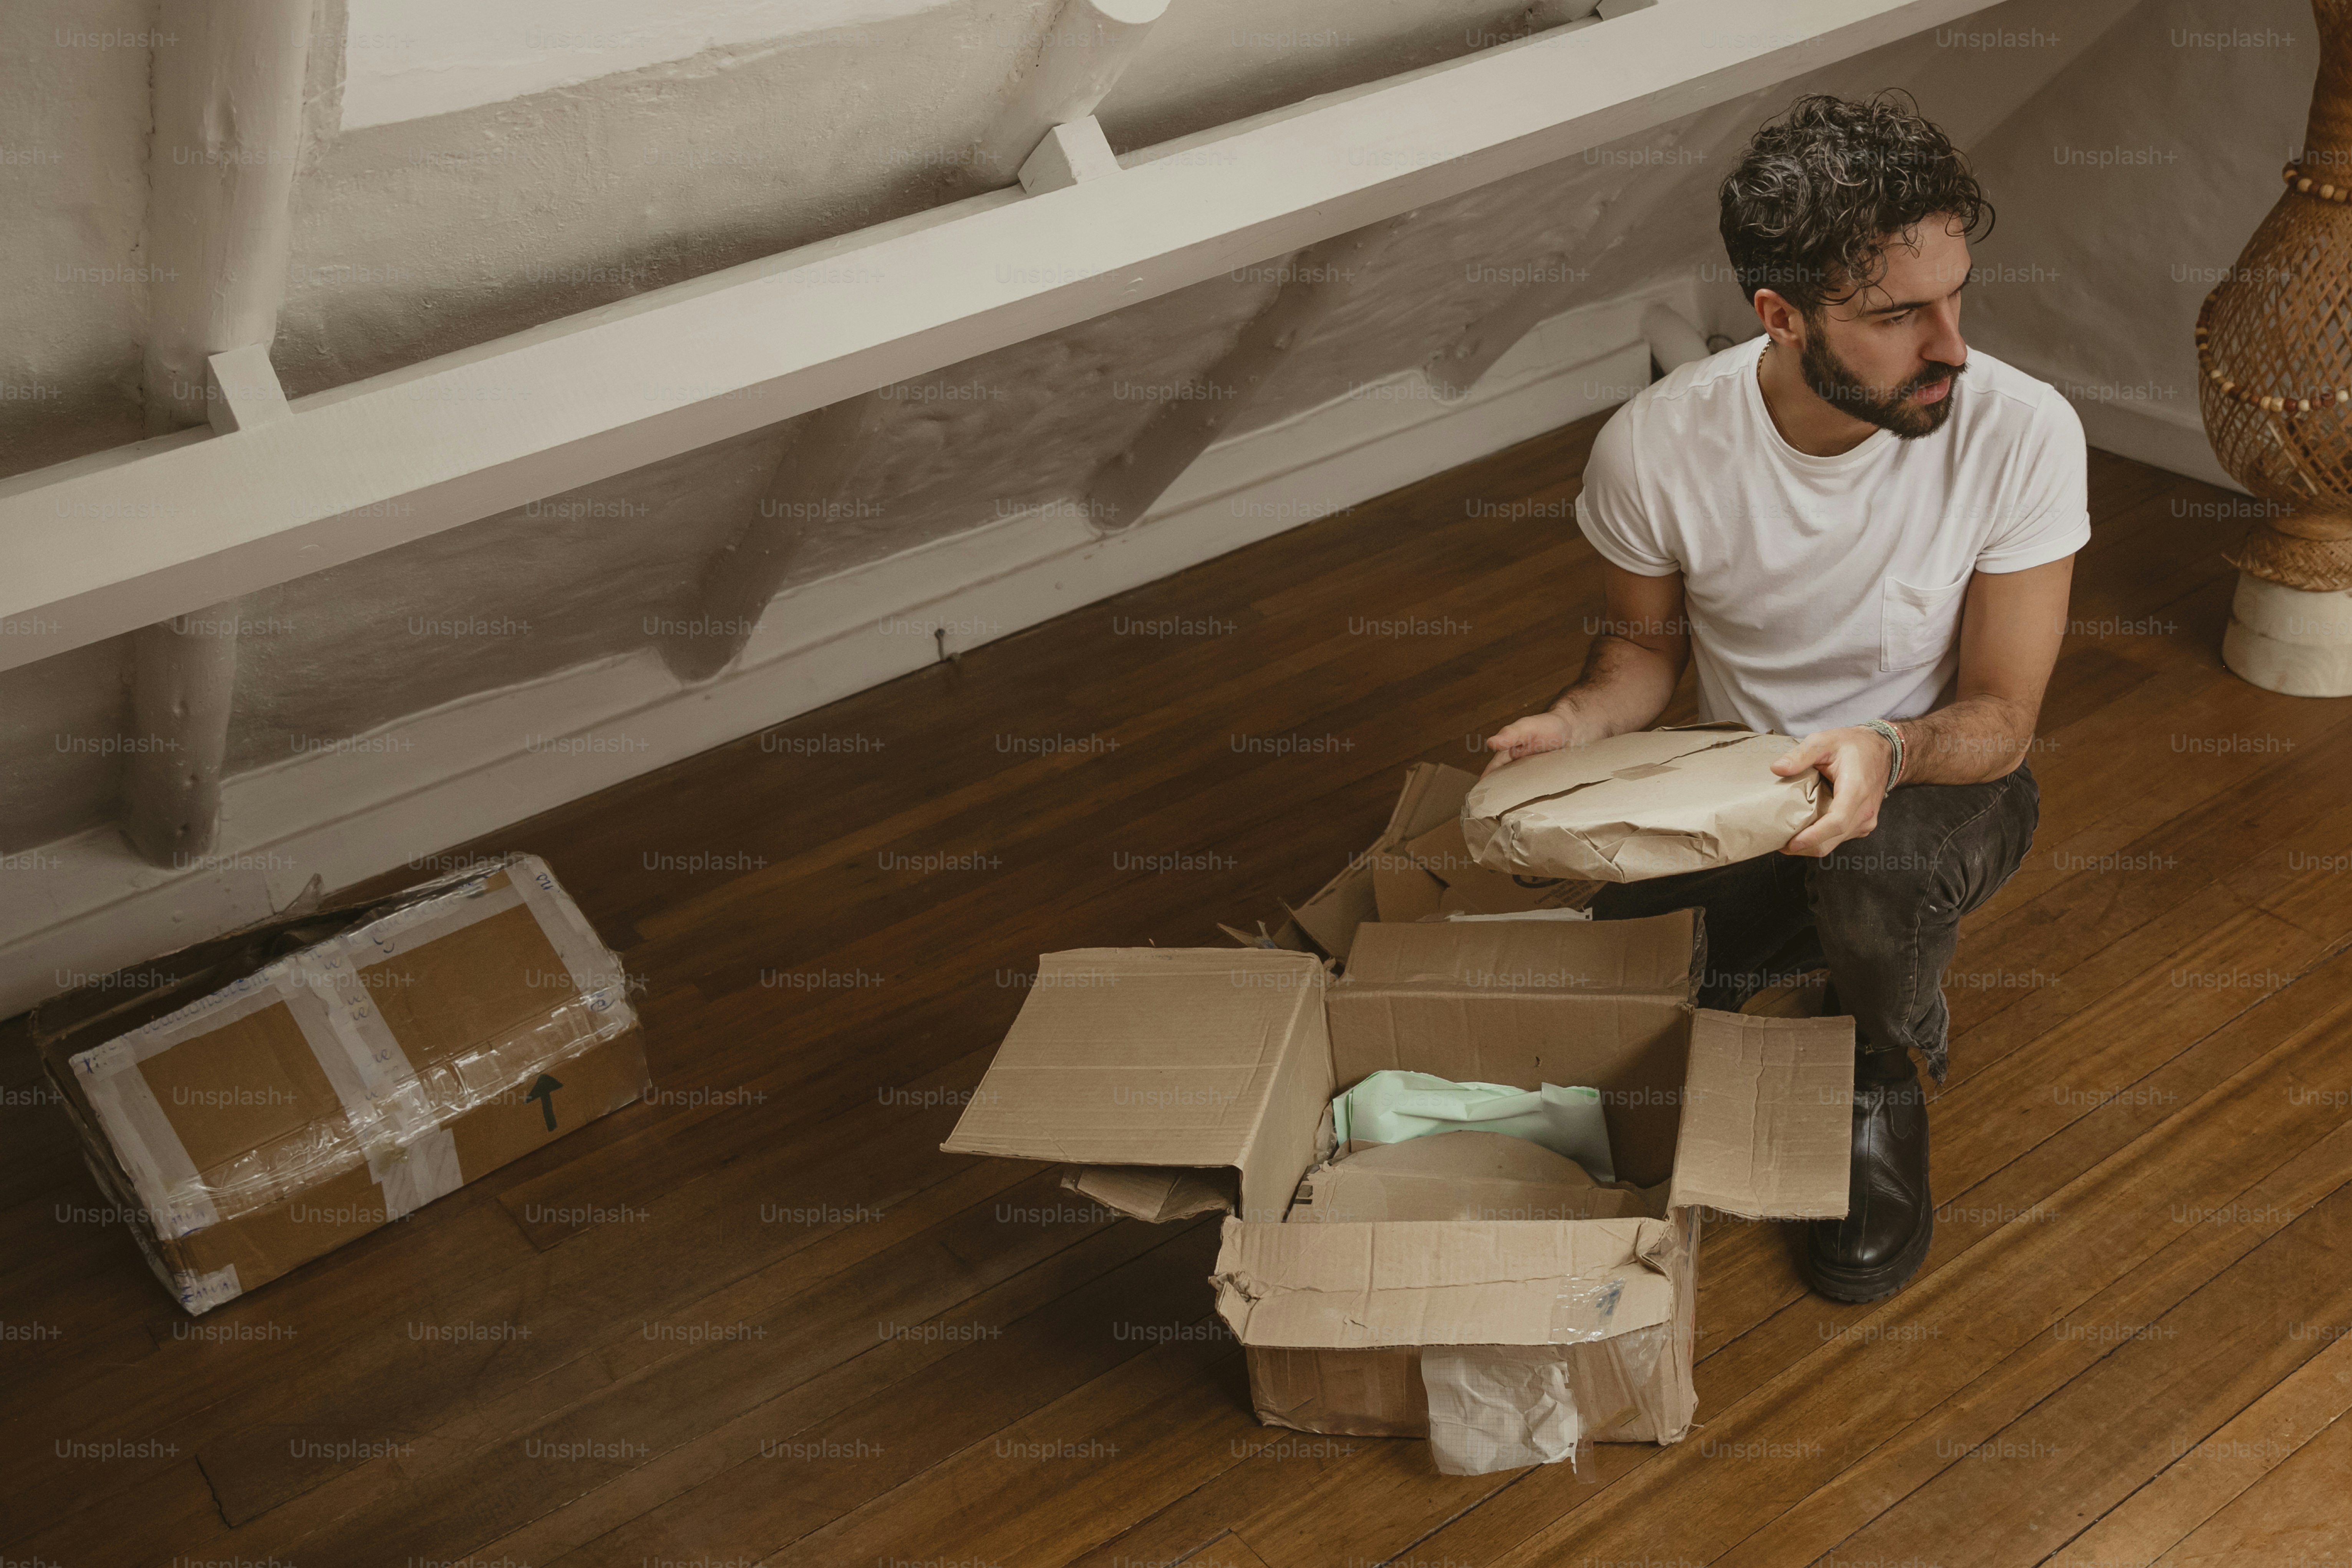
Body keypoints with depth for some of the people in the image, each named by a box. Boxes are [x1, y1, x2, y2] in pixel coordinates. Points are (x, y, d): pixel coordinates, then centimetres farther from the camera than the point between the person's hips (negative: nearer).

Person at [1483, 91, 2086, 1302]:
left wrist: (1884, 751, -40)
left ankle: (1883, 1071, 0)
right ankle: (1799, 943, 16)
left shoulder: (2022, 433, -24)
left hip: (1938, 781, -2)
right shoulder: (1656, 444, -21)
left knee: (1871, 862, -38)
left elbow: (1999, 717, -17)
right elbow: (1647, 638, 0)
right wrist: (1581, 721, -23)